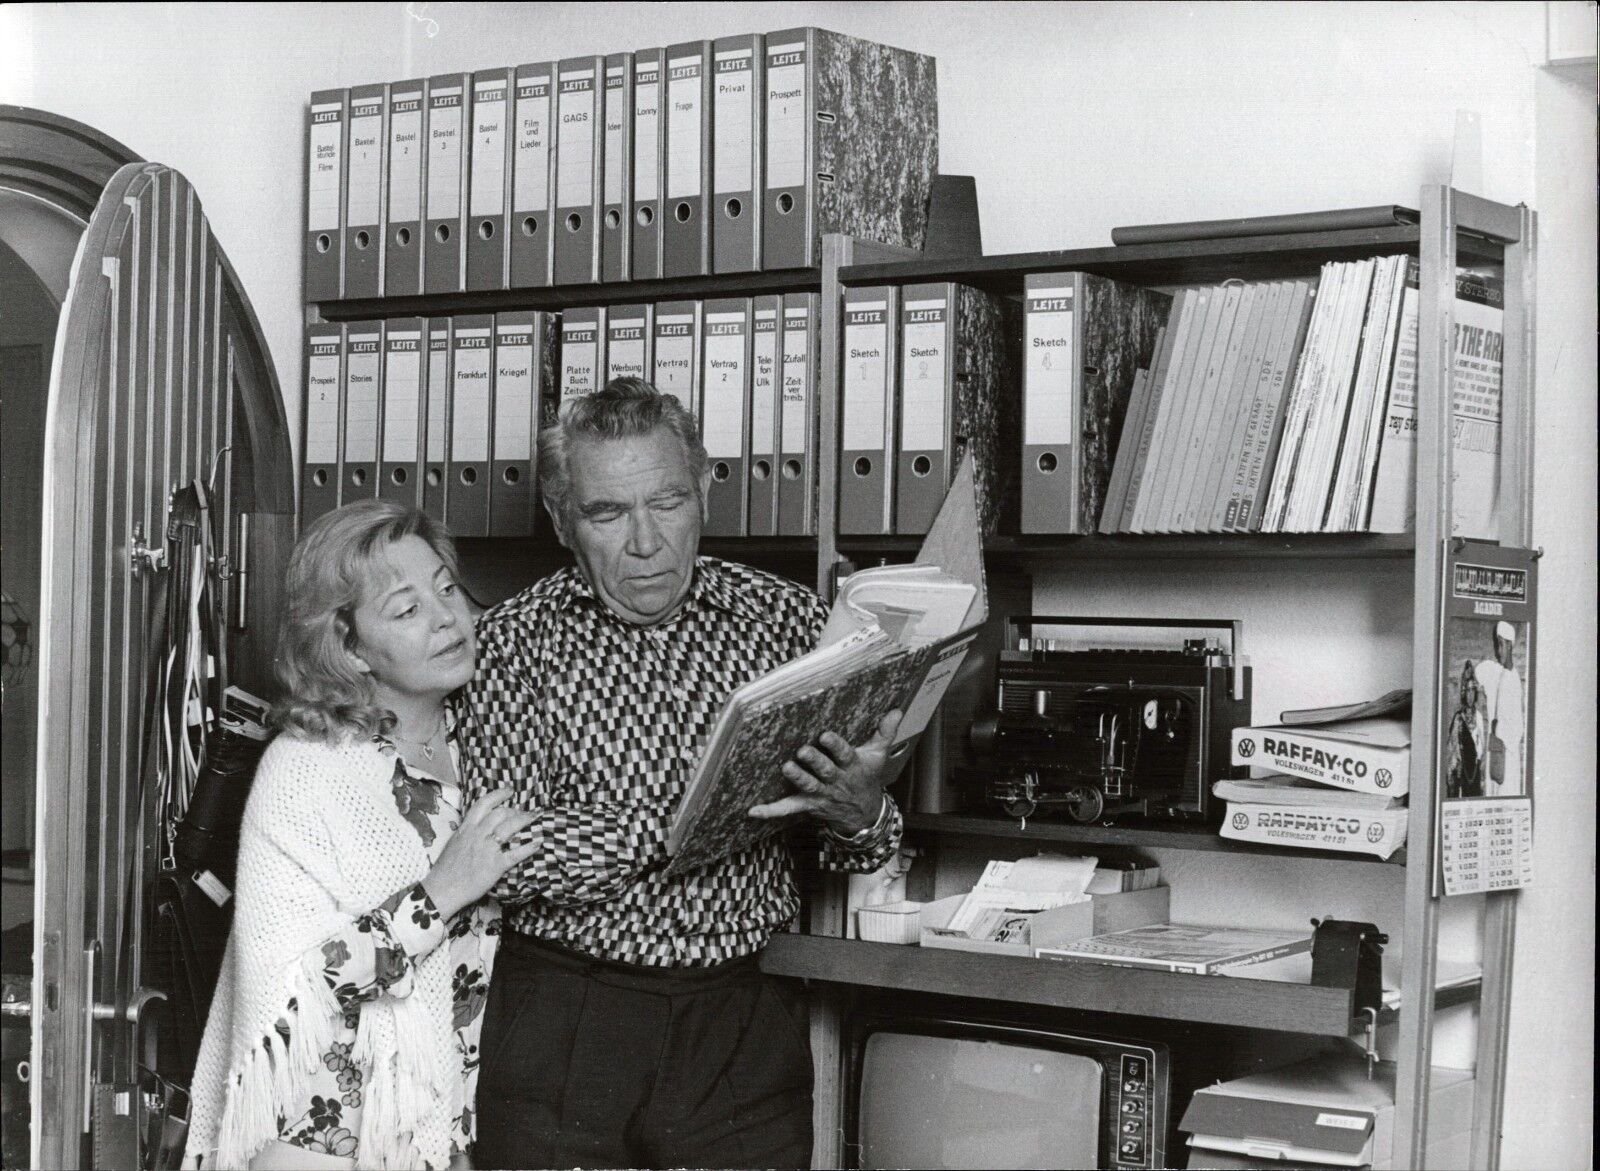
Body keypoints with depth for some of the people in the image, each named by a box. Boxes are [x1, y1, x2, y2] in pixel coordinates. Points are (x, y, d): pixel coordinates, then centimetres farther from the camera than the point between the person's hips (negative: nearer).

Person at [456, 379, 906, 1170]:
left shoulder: (789, 620, 3)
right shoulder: (515, 641, -1)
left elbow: (860, 851, 7)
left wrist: (861, 816, -17)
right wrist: (686, 820, -24)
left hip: (745, 1026, 1)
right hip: (562, 1028, -1)